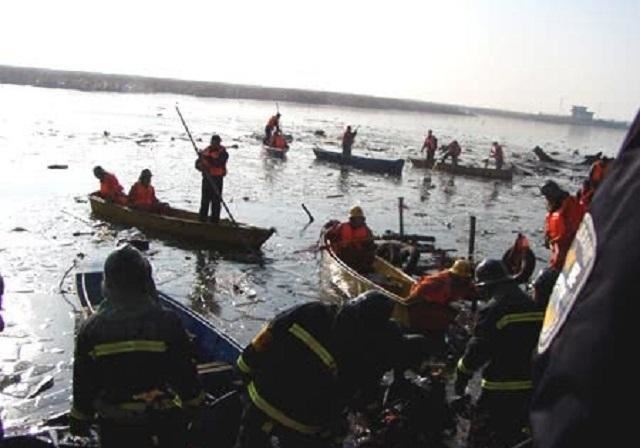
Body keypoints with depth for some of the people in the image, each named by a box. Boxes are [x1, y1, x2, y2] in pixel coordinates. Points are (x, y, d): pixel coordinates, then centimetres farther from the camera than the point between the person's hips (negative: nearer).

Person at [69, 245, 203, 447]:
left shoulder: (91, 329, -12)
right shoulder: (167, 323, -19)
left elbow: (83, 383, -2)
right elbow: (185, 372, -10)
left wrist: (80, 419, 12)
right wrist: (194, 403, 7)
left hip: (114, 426, 2)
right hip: (164, 423, -1)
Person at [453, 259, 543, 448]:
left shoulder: (493, 309, -15)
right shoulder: (533, 306, 7)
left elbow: (477, 350, -15)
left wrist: (461, 376, -3)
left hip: (500, 389, -7)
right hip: (530, 385, 8)